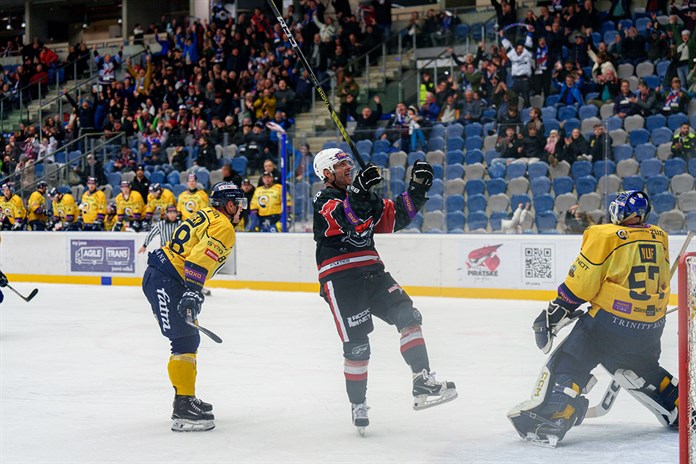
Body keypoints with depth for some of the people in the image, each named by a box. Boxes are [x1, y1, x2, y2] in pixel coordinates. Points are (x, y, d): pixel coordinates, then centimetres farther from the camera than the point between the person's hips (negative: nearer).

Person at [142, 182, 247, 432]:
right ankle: (183, 409, -19)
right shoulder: (222, 227, -10)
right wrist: (192, 292, -32)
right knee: (185, 341, -14)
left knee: (189, 339, 18)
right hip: (166, 282, -11)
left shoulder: (206, 215, 20)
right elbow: (199, 258, -25)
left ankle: (186, 399, 28)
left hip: (157, 276, 11)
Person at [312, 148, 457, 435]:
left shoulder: (364, 197, 20)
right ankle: (357, 405, 10)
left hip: (371, 271, 7)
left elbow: (396, 217, 17)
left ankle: (423, 384, -15)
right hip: (340, 277, -7)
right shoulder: (323, 201, -4)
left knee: (407, 315, -11)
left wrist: (417, 189, 5)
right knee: (356, 344, -7)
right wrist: (358, 191, -43)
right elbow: (343, 218, -26)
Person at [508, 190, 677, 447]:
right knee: (640, 368, 29)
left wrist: (555, 311, -3)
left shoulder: (605, 236, -10)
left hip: (611, 320, -6)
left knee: (567, 364, -1)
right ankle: (679, 410, 29)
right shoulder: (659, 238, 8)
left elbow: (581, 282, -11)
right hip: (651, 328, 6)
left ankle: (550, 417, -14)